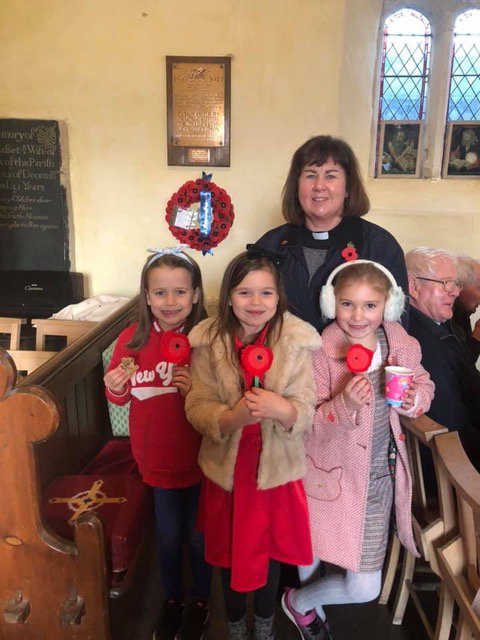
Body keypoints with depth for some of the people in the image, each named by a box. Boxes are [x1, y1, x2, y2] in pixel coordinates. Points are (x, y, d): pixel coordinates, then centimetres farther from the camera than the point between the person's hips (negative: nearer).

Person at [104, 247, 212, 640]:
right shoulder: (132, 339, -11)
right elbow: (120, 397, 3)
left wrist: (196, 391, -27)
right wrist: (116, 388, -18)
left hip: (200, 459, -1)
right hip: (157, 457, 2)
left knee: (199, 535, 19)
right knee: (169, 536, 22)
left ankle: (201, 600, 46)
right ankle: (172, 599, 49)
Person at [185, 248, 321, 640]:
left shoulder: (296, 340, -13)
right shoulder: (209, 340, -10)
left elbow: (306, 412, -14)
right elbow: (196, 407, -12)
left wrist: (281, 409, -35)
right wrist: (231, 417, -31)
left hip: (277, 467, 0)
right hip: (226, 467, 1)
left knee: (270, 549, 20)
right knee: (230, 551, 20)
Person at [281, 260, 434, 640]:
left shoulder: (402, 344, -5)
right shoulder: (321, 352, -18)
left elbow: (423, 384, 12)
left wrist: (414, 399, -10)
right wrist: (345, 403, -33)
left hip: (380, 479, 4)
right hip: (333, 476, -4)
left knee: (365, 589, 12)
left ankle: (303, 602, 45)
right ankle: (301, 602, 51)